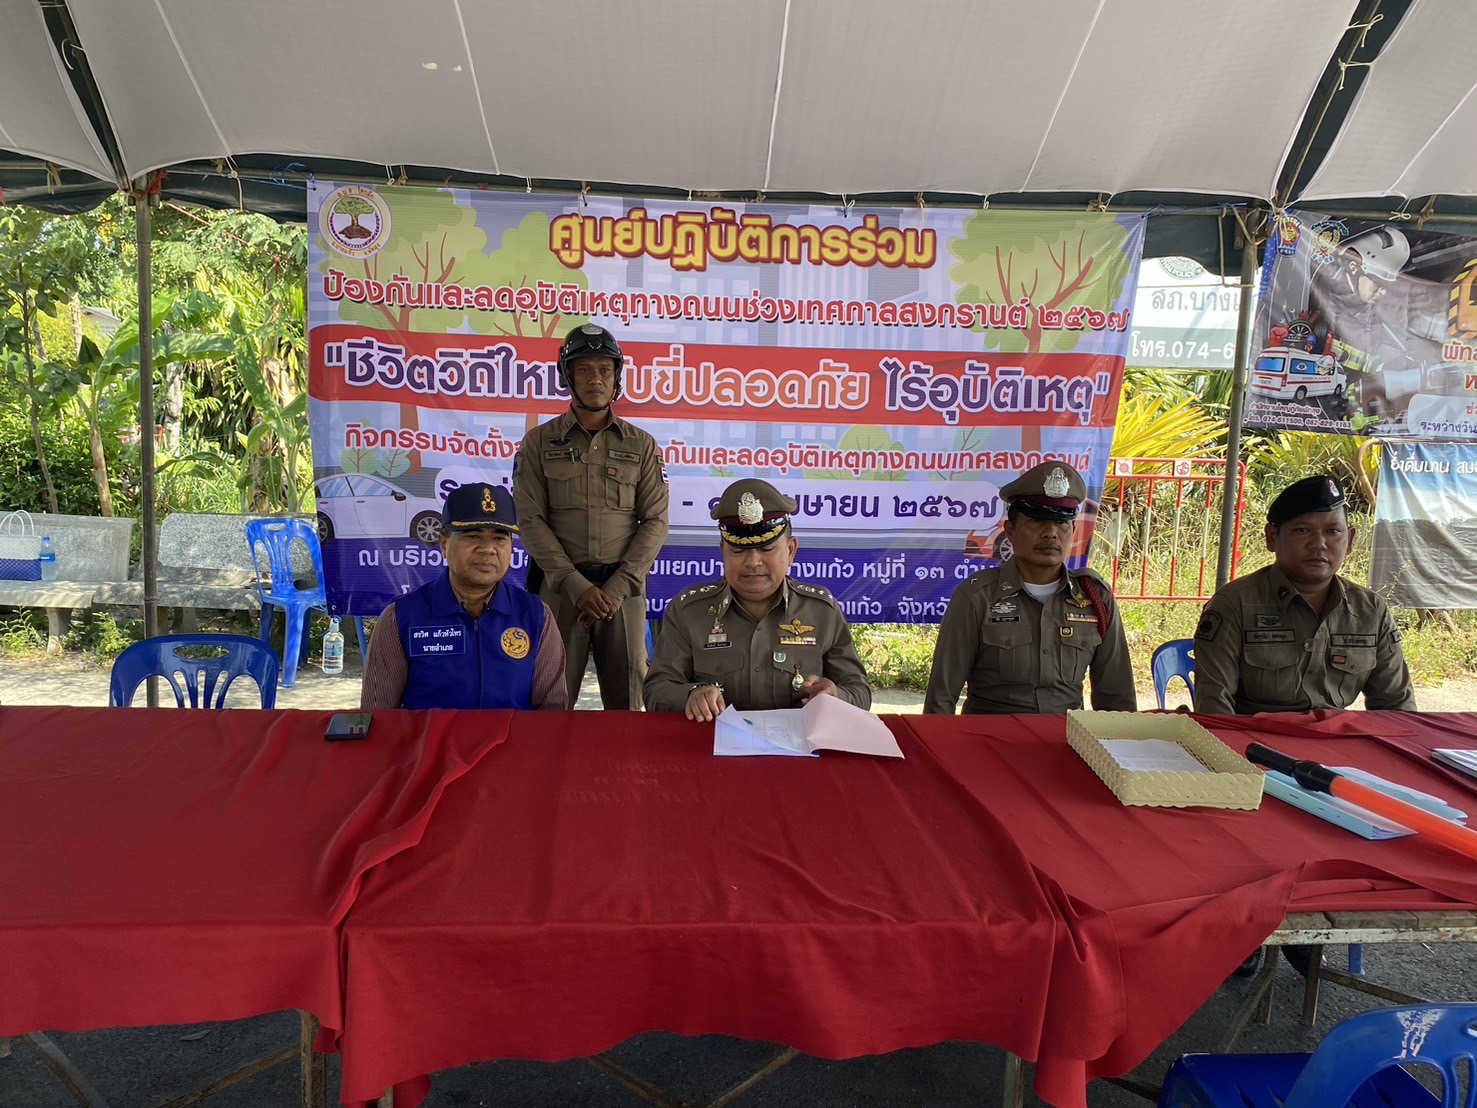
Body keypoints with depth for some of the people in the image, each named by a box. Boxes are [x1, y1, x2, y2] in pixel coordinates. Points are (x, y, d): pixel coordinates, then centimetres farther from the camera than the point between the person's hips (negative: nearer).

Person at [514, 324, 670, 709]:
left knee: (628, 700, 5)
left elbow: (655, 522, 2)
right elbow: (530, 520, -1)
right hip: (559, 586, -1)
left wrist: (617, 587, -9)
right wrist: (576, 584, -11)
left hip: (624, 586, 1)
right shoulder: (539, 442, 6)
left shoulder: (641, 445, 8)